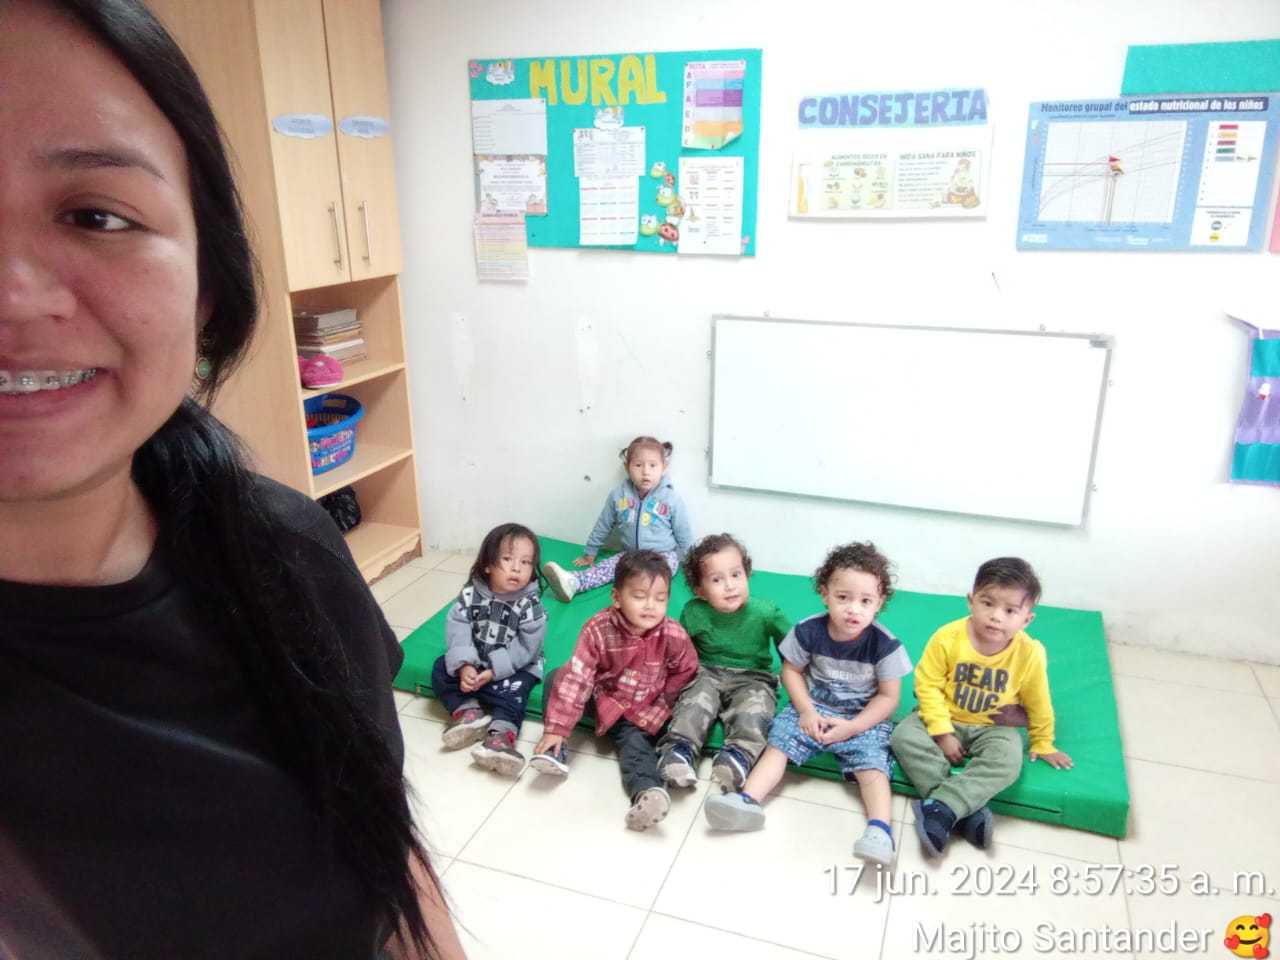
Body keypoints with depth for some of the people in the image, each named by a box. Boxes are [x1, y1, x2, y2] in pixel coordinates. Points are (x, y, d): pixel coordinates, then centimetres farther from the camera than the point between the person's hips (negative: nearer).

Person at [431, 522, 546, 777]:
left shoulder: (530, 605, -20)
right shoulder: (471, 593, -13)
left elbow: (525, 649, -20)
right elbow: (457, 629, -17)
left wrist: (495, 671, -27)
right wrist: (464, 665, -31)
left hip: (515, 666, -4)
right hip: (475, 660, 4)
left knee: (512, 692, -29)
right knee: (441, 671, -11)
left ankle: (502, 734, -38)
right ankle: (470, 711, -19)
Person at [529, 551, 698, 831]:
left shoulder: (674, 637, -25)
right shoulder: (598, 629, -27)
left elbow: (683, 677, -7)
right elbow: (576, 678, -27)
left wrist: (658, 712, -9)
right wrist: (556, 728, -28)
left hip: (641, 712, -1)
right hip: (601, 696, 1)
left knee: (637, 741, -27)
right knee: (558, 677, -17)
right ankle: (556, 750, -16)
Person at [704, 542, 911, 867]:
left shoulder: (884, 644, -18)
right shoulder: (808, 631, -14)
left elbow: (888, 697, -9)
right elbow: (791, 670, 1)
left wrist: (852, 727, -18)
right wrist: (806, 711, -12)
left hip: (864, 718, -1)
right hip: (813, 708, 2)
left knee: (871, 763, -24)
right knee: (779, 740, -18)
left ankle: (880, 829, -36)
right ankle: (748, 800, -30)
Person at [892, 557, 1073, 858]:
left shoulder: (1030, 654, -18)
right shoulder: (947, 638, -21)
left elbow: (1038, 703, -1)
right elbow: (928, 685, -14)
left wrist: (1042, 744, 10)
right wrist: (942, 732, -19)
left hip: (992, 727, 0)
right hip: (946, 718, 0)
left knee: (1007, 760, -30)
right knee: (905, 737, -24)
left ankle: (940, 809, -32)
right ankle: (967, 810, -28)